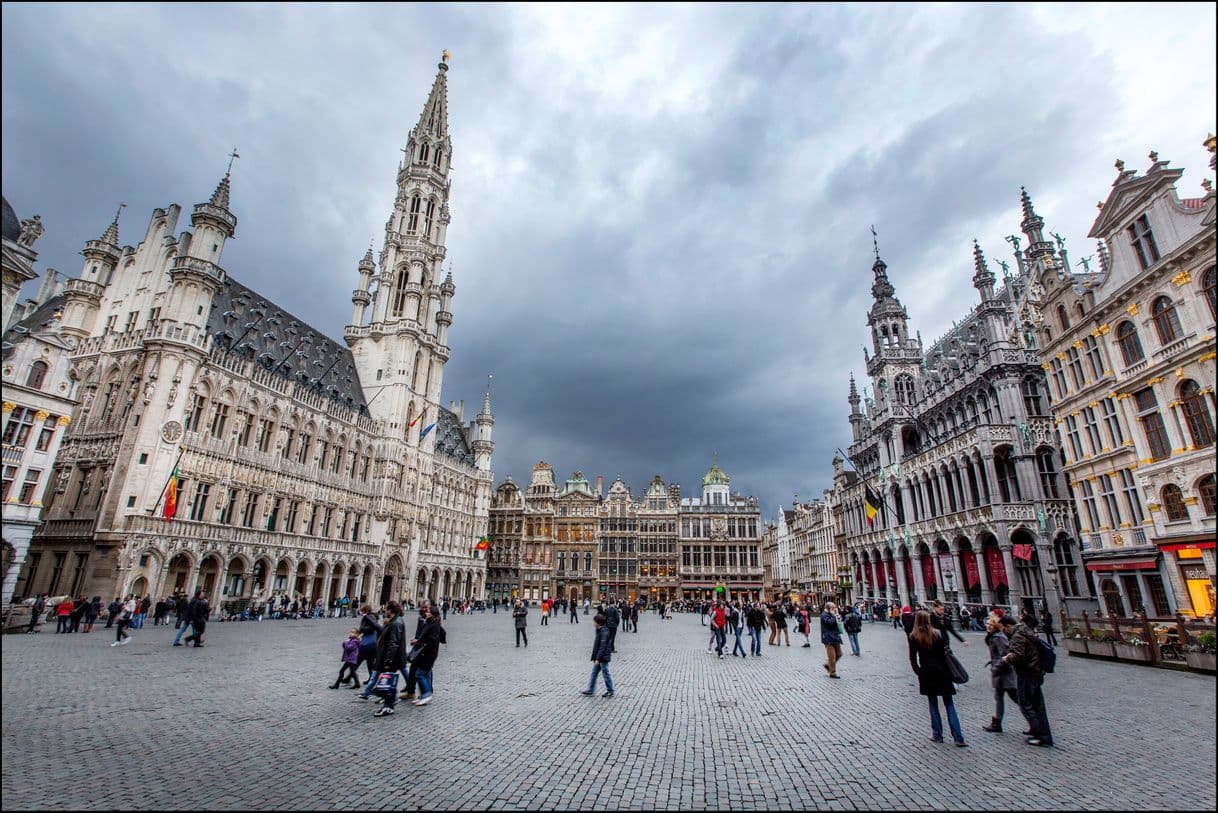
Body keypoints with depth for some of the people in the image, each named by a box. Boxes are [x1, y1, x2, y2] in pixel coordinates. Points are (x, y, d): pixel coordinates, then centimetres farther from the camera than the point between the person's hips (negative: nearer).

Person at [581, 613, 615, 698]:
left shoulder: (604, 632, -22)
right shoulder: (600, 631, 8)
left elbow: (602, 646, -25)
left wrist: (598, 658, -24)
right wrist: (595, 657, 20)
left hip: (603, 657, -10)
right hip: (599, 657, 10)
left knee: (606, 674, 3)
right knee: (594, 673, 14)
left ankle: (610, 691, 17)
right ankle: (590, 690, 23)